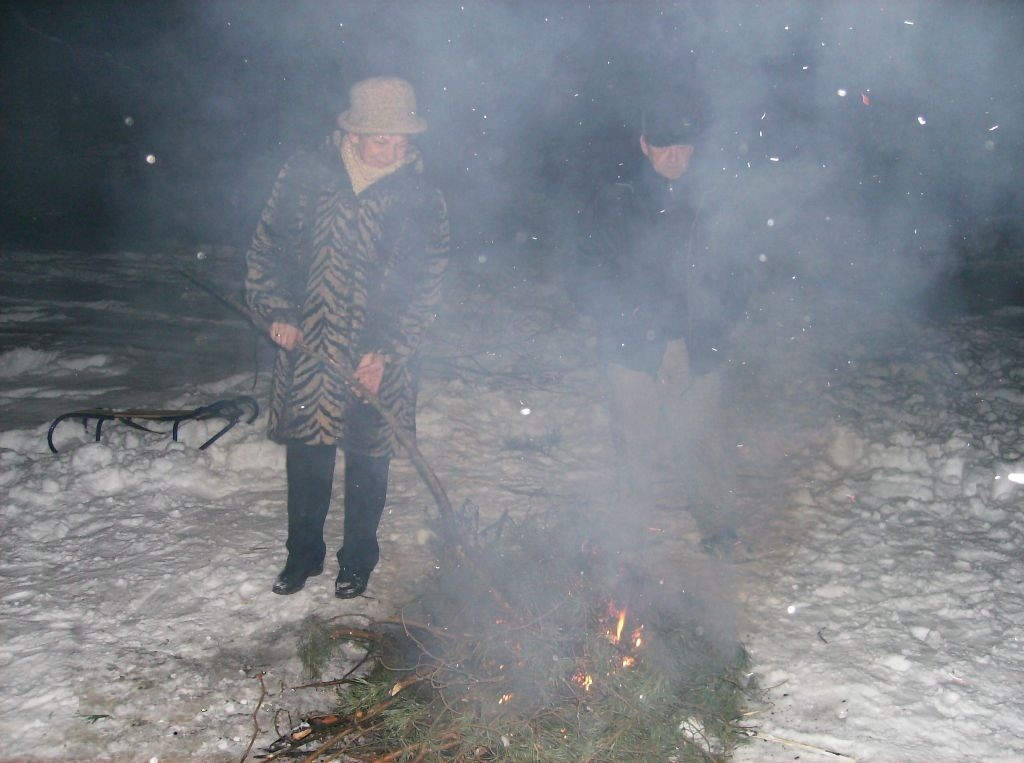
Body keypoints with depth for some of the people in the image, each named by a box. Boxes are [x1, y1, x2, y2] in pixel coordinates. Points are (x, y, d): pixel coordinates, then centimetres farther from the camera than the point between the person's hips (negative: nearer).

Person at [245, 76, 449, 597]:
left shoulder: (422, 200, -6)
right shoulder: (305, 175, -3)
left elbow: (424, 289, -5)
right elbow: (267, 248, 5)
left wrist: (386, 353, -14)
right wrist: (277, 312, -6)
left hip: (378, 358, -1)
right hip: (306, 347, 1)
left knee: (368, 463, 10)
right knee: (306, 456, 11)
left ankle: (358, 559, 30)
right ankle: (303, 553, 31)